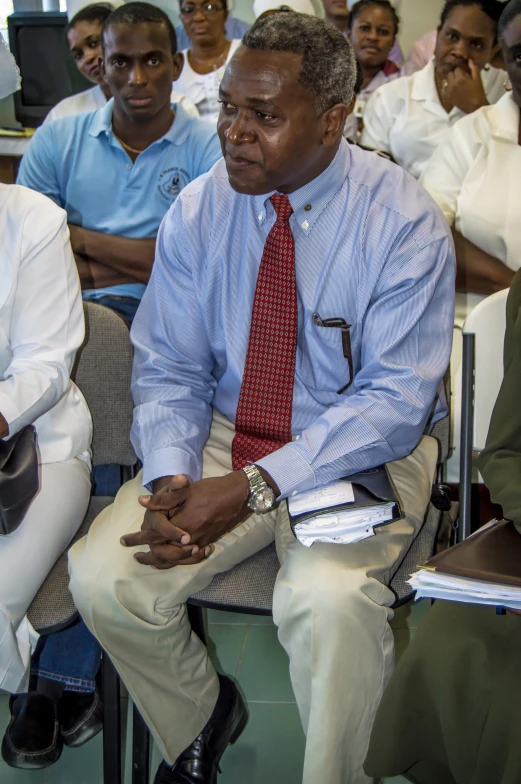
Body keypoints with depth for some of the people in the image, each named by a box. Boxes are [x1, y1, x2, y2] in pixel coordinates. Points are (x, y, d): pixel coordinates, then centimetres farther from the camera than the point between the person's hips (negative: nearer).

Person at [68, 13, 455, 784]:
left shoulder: (403, 221, -13)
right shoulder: (197, 212, -1)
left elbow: (395, 400, -16)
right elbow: (168, 370, 2)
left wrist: (255, 487, -26)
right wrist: (170, 477, -20)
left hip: (358, 456, -3)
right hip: (224, 433, 4)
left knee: (331, 598, -33)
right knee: (103, 577, -16)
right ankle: (201, 718, 16)